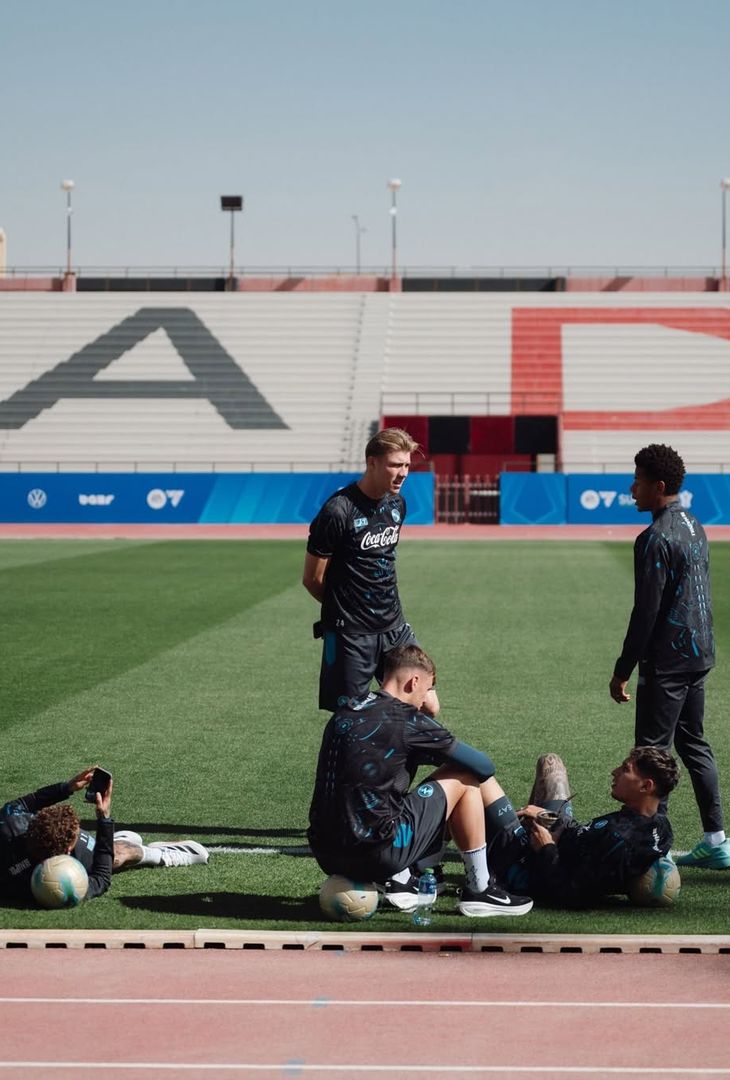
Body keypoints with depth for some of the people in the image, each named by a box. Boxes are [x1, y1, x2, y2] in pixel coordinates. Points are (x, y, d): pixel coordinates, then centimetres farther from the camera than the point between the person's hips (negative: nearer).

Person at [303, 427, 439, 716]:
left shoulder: (397, 503, 7)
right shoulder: (337, 512, -17)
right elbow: (313, 579, -10)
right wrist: (344, 609, 5)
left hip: (394, 628, 7)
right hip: (350, 635, -7)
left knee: (427, 708, 3)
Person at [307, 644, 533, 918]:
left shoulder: (342, 715, 13)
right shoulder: (408, 720, -6)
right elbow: (483, 767, 1)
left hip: (326, 856, 7)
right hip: (377, 857, -7)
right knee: (464, 779, 8)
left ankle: (398, 884, 20)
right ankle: (479, 891, 15)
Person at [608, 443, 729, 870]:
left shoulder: (656, 539, -18)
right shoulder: (695, 527, 11)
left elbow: (646, 611, -19)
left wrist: (623, 670, -13)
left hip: (667, 660, -9)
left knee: (653, 749, -4)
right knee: (694, 742, 15)